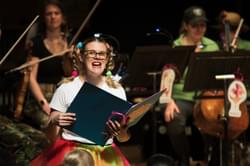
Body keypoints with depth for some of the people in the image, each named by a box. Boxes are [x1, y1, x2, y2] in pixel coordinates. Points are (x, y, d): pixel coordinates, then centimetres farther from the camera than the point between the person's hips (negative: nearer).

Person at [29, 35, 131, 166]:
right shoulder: (67, 88, 2)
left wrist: (122, 130, -15)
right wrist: (55, 121, -15)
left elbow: (123, 139, 7)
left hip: (104, 153, 1)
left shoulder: (117, 90, 5)